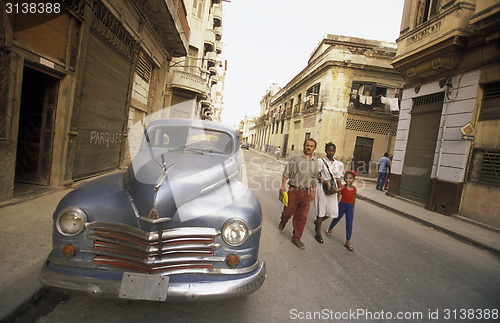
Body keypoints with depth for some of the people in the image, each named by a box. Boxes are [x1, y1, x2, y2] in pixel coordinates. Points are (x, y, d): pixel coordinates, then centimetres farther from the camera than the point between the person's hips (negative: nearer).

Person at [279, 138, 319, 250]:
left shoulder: (315, 161, 8)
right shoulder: (296, 158, -5)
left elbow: (314, 178, 16)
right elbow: (286, 172, -3)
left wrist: (313, 192, 16)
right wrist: (283, 185, -9)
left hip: (306, 193, 3)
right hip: (294, 190, -3)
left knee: (302, 217, 5)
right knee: (289, 211, 10)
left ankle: (296, 238, 19)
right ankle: (283, 222, 45)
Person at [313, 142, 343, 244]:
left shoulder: (339, 164, 8)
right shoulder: (320, 161, -4)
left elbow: (338, 178, 10)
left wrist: (339, 188, -6)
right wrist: (325, 181, -17)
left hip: (332, 189, 4)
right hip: (322, 188, -4)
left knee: (333, 212, 4)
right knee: (321, 211, 3)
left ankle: (317, 221, 34)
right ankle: (318, 233, 22)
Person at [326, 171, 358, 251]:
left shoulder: (354, 188, -1)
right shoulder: (343, 187, -13)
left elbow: (354, 198, 10)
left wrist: (353, 207, 16)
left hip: (350, 207, 3)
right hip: (342, 205, -3)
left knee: (349, 223, 0)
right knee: (337, 218, 15)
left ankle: (348, 242, 7)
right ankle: (329, 230, 43)